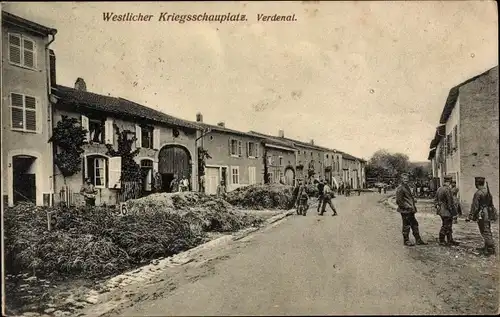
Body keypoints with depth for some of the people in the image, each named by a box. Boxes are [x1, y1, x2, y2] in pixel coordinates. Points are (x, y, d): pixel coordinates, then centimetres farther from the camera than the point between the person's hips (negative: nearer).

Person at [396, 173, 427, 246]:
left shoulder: (407, 187, 15)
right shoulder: (400, 188, -14)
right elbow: (398, 201, -18)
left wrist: (413, 206, 15)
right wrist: (407, 206, -18)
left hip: (410, 210, 9)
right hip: (405, 210, -9)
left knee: (414, 224, 13)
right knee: (406, 226, -1)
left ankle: (418, 240, 21)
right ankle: (406, 241, 10)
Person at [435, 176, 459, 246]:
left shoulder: (439, 189, 9)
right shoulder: (447, 189, -18)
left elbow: (435, 200, 14)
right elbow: (450, 201, -18)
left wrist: (438, 206, 17)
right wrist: (453, 211, -12)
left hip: (441, 210, 9)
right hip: (446, 211, -9)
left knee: (449, 226, 17)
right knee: (445, 226, 1)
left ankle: (450, 240, 25)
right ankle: (441, 241, 10)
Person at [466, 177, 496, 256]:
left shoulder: (478, 193, -17)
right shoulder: (488, 191, 10)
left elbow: (474, 206, -18)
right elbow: (491, 204, 17)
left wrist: (470, 216, -13)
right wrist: (492, 214, 26)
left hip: (482, 215, -9)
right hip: (488, 214, 9)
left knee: (486, 232, -3)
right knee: (487, 231, 15)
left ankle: (491, 249, -1)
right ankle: (486, 247, 24)